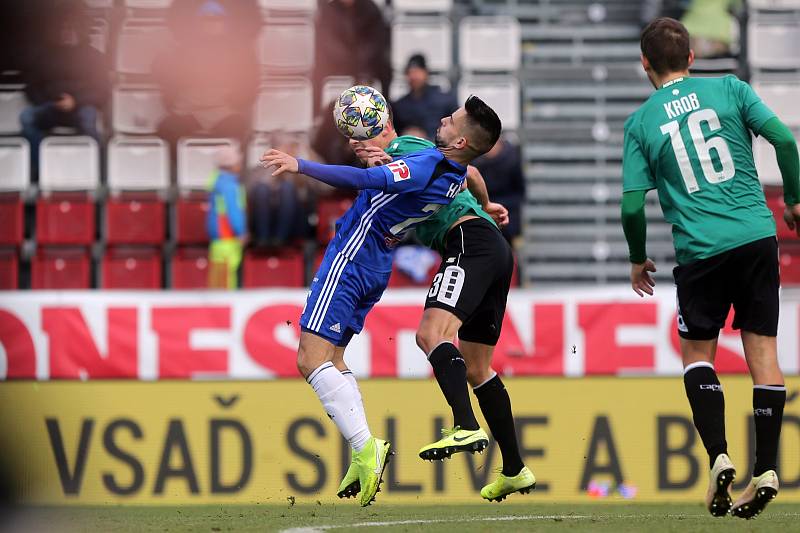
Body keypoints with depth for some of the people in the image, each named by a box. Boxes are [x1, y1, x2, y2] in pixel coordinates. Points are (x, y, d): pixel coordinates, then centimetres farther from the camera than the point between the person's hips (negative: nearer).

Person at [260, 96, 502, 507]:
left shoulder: (427, 166, -24)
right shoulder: (457, 175, 3)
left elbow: (364, 179, -33)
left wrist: (300, 165, -33)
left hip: (350, 257, -9)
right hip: (378, 268, 9)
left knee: (311, 359, -12)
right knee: (330, 358, 15)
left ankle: (364, 446, -22)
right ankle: (363, 457, 4)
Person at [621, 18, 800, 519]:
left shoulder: (641, 123, 4)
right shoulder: (728, 89, 6)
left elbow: (632, 205, 0)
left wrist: (638, 260, 17)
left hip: (699, 251, -1)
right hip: (757, 236, 1)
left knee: (697, 352, 14)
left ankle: (719, 456, -5)